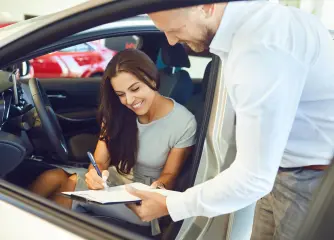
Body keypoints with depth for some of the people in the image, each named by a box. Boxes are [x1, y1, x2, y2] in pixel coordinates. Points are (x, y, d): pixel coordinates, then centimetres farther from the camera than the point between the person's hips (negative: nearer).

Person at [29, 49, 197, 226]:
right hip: (113, 178, 4)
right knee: (51, 178, -23)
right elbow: (99, 161, -6)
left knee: (71, 186, -26)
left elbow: (169, 175, -6)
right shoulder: (118, 112, -6)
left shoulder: (184, 123, -16)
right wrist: (95, 173, -30)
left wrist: (158, 188, -30)